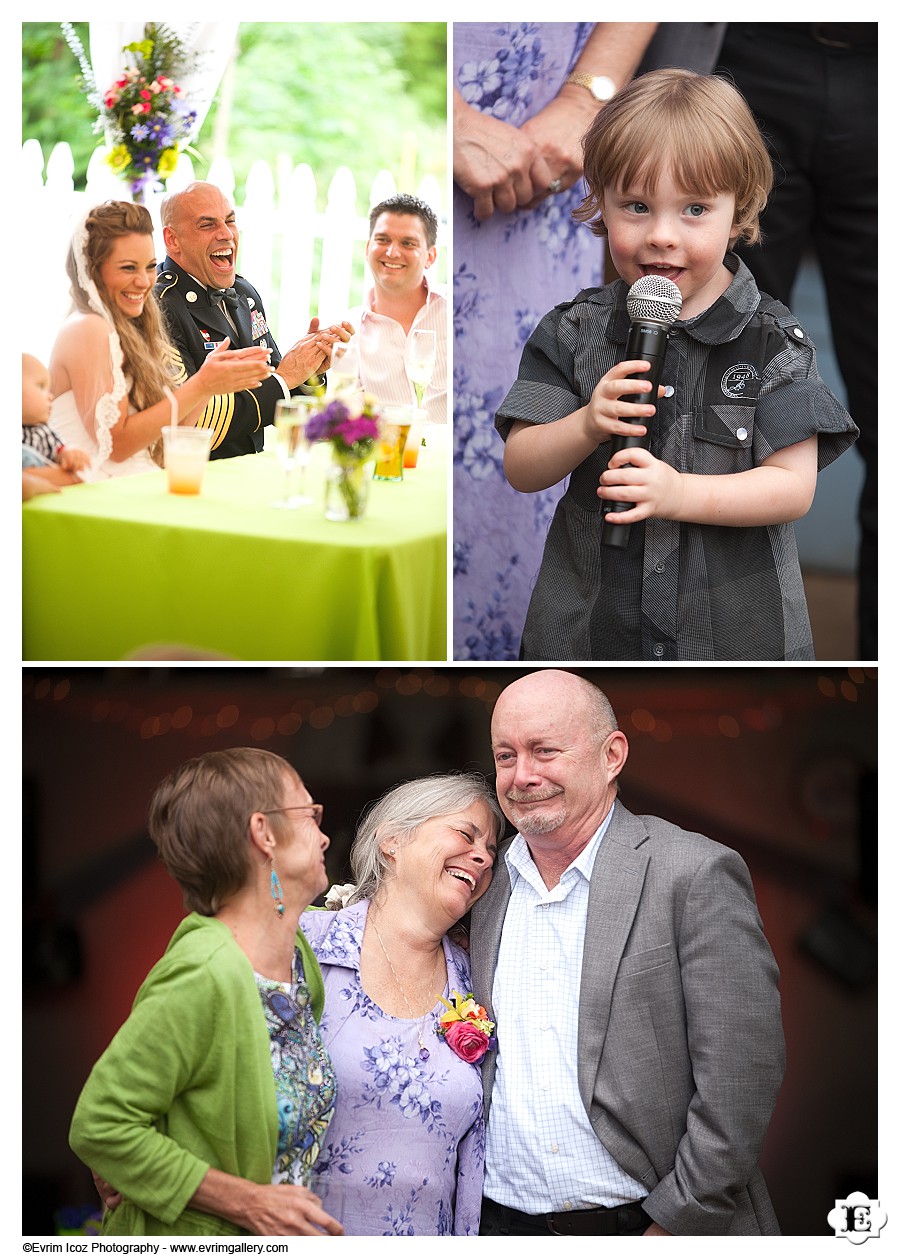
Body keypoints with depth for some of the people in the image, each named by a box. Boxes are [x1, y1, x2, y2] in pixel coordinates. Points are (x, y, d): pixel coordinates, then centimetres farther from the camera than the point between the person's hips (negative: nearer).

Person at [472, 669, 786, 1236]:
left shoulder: (696, 875, -10)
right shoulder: (484, 883, 5)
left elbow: (739, 1079, -14)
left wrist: (675, 1227, -15)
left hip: (655, 1227, -4)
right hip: (503, 1226, 4)